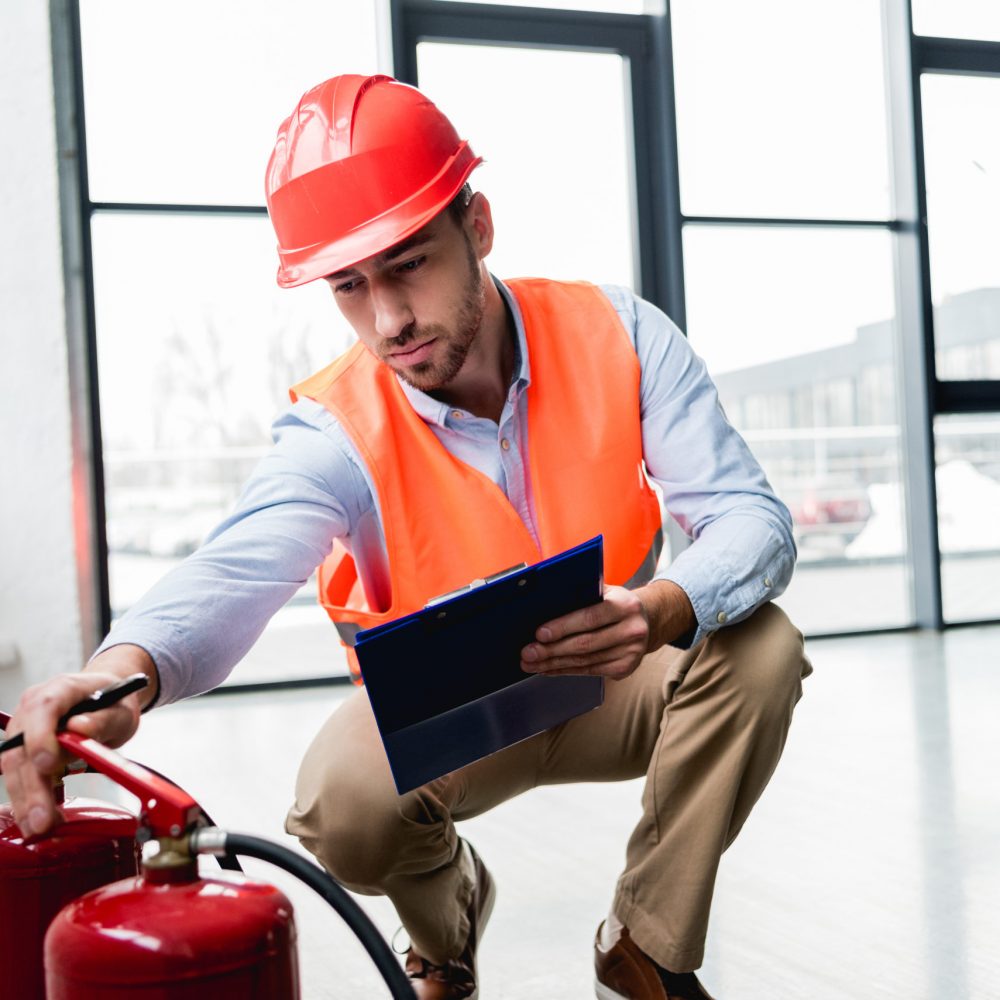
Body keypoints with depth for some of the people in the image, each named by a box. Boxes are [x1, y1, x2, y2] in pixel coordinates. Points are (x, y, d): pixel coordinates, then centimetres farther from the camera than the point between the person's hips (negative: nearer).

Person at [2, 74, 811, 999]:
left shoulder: (615, 336, -17)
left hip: (609, 688, 2)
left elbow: (753, 517, -22)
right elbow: (242, 567, -41)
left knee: (761, 647, -26)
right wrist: (126, 667, -65)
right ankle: (448, 921, 8)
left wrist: (663, 610, -45)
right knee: (344, 802, -32)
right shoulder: (338, 432, -22)